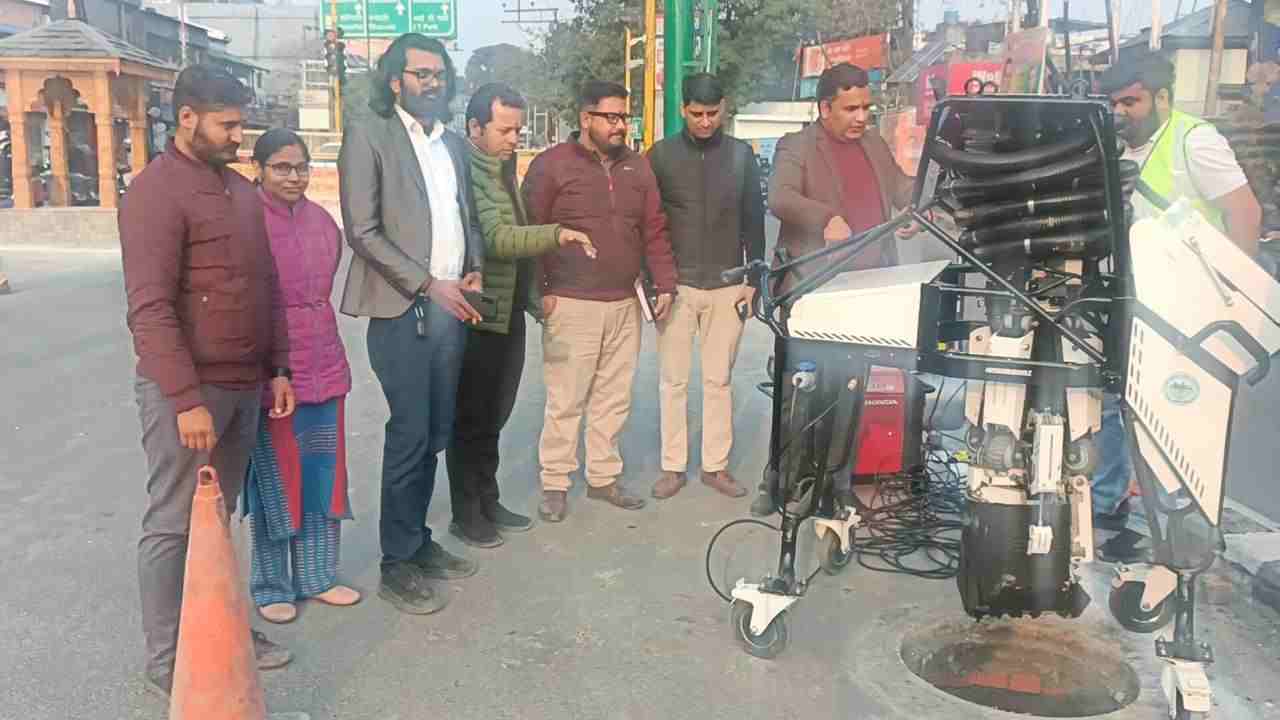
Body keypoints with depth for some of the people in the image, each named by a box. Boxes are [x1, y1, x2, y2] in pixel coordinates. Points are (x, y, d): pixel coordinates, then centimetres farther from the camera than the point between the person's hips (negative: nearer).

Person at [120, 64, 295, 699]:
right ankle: (169, 662, 14)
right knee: (174, 524, 3)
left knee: (218, 517, 15)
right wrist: (187, 400, -22)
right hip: (187, 391, -7)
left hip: (244, 386, 7)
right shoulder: (156, 191, -12)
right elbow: (150, 309, -18)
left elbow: (264, 287, 18)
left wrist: (277, 368, 13)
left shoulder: (240, 189, 13)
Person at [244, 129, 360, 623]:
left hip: (325, 368, 6)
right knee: (275, 481, 6)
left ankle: (317, 576, 28)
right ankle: (271, 586, 21)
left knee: (322, 478, 13)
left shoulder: (321, 219, 9)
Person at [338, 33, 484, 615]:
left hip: (451, 305, 6)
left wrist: (474, 269, 4)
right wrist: (427, 284, -14)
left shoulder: (453, 144, 16)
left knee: (435, 433, 11)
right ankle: (397, 565, 9)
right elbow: (362, 230, -10)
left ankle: (419, 541, 25)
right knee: (410, 435, -4)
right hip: (401, 307, -6)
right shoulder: (368, 136, -3)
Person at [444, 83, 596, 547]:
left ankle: (487, 502, 29)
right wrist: (556, 235, -34)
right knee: (471, 419, 4)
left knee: (494, 417, 16)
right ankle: (465, 514, 16)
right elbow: (494, 239, -26)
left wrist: (533, 296, 18)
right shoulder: (466, 172, -15)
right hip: (478, 317, -8)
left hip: (510, 313, 8)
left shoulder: (503, 167, 14)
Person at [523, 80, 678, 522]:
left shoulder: (637, 167, 13)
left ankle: (603, 477, 22)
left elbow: (654, 231, 14)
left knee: (614, 398, 10)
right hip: (571, 305, -5)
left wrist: (664, 284, 7)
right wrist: (540, 291, -8)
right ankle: (555, 484, 11)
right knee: (565, 399, -1)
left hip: (625, 304, 5)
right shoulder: (552, 165, -3)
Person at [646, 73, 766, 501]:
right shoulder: (661, 155, 1)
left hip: (727, 286, 1)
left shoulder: (741, 155, 5)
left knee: (719, 380, 6)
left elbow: (754, 220, 9)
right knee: (673, 380, 3)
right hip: (675, 285, -1)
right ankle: (672, 466, 11)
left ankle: (716, 465, 15)